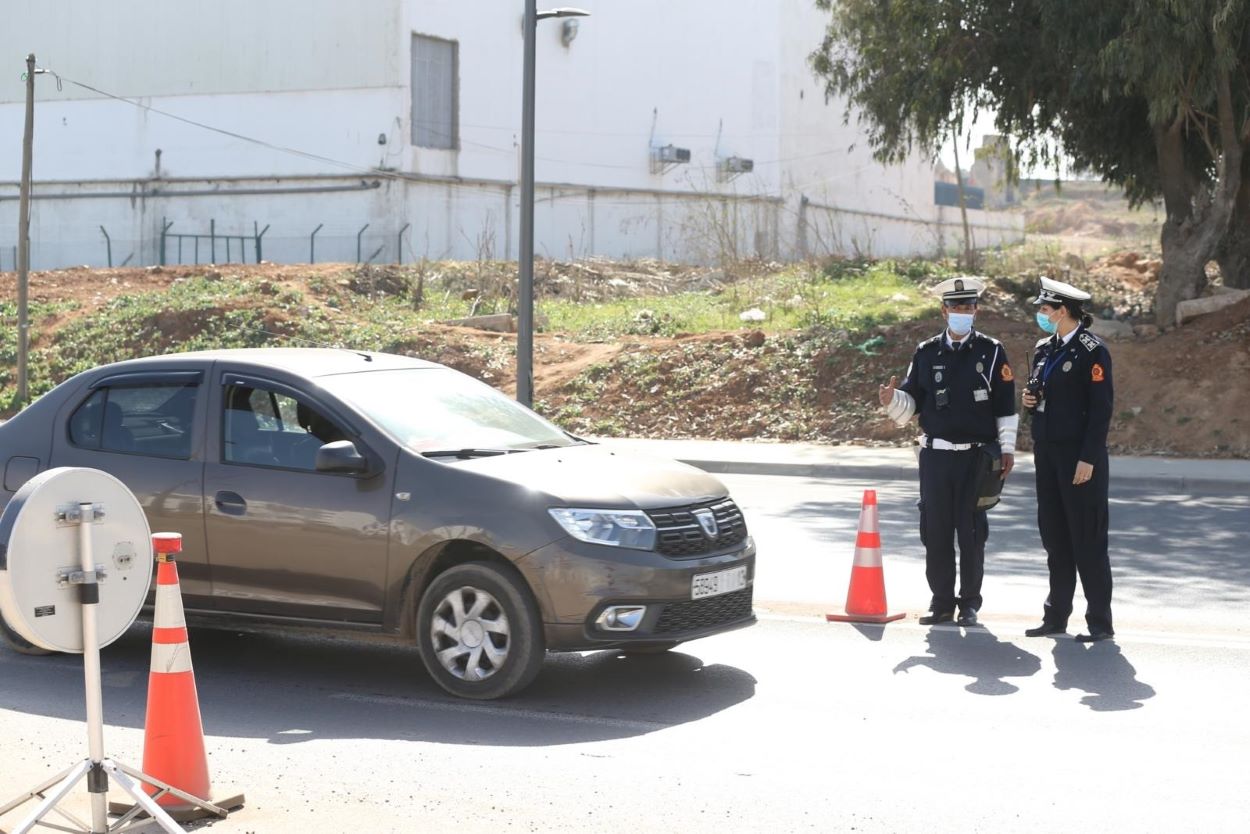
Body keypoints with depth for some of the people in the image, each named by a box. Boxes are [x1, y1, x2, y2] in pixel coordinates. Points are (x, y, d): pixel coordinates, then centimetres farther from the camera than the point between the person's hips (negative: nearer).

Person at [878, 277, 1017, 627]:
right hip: (935, 455, 2)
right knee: (935, 531, 4)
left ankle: (969, 602, 13)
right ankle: (941, 601, 15)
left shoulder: (991, 351, 1)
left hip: (976, 456, -2)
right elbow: (912, 401, 10)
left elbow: (1006, 405, 3)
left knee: (971, 532, 2)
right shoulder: (926, 352, 7)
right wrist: (892, 399, -11)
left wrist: (1007, 449, 0)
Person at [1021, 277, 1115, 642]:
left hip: (1079, 457, -8)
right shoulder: (1043, 348, 12)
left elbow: (1101, 408, -14)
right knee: (1054, 535, 12)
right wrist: (1029, 399, 1)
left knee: (1087, 539, -3)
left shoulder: (1092, 351, -11)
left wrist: (1088, 459, -18)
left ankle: (1100, 622, 3)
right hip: (1047, 452, 8)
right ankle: (1056, 615, 19)